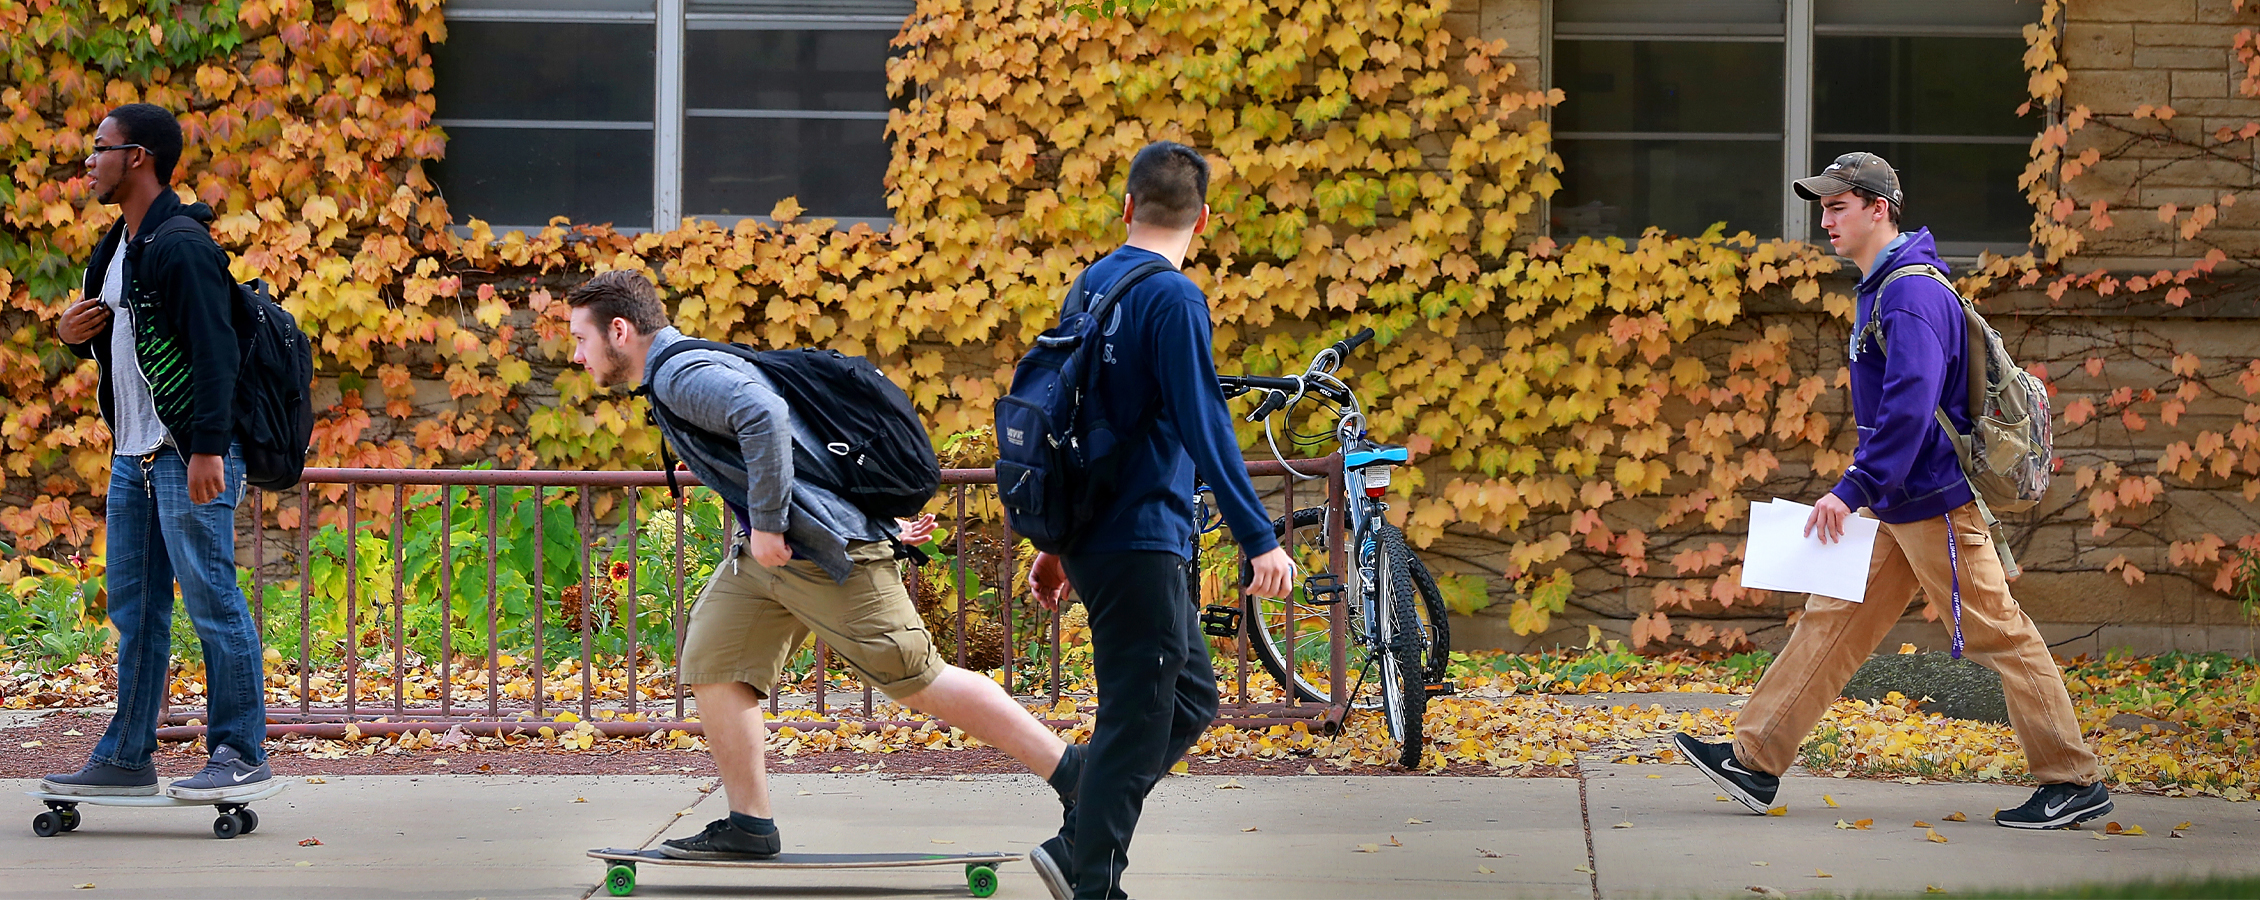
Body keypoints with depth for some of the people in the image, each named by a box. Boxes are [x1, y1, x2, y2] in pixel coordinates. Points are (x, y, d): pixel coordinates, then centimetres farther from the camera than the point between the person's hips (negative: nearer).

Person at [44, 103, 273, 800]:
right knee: (134, 610, 10)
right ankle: (126, 759, 14)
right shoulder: (116, 248, 17)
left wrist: (208, 448, -28)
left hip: (190, 455, -10)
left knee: (211, 599, -7)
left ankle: (241, 755, -3)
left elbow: (214, 351, -21)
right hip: (133, 455, 10)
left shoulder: (182, 246, -14)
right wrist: (78, 337, 7)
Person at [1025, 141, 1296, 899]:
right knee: (1136, 721, -3)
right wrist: (1258, 538, -20)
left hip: (1095, 537, 9)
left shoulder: (1093, 286, 12)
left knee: (1190, 697, 16)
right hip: (1141, 542, -9)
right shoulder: (1173, 298, -13)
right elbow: (1202, 424, -20)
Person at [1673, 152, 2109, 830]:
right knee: (1833, 622, 9)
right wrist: (1864, 491, 21)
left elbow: (1910, 405, -27)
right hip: (1901, 506, 10)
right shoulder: (1881, 288, 15)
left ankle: (2074, 782, 0)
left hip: (1935, 501, -10)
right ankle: (1756, 761, 11)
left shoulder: (1912, 293, -18)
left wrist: (1852, 490, -26)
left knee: (1997, 634, -5)